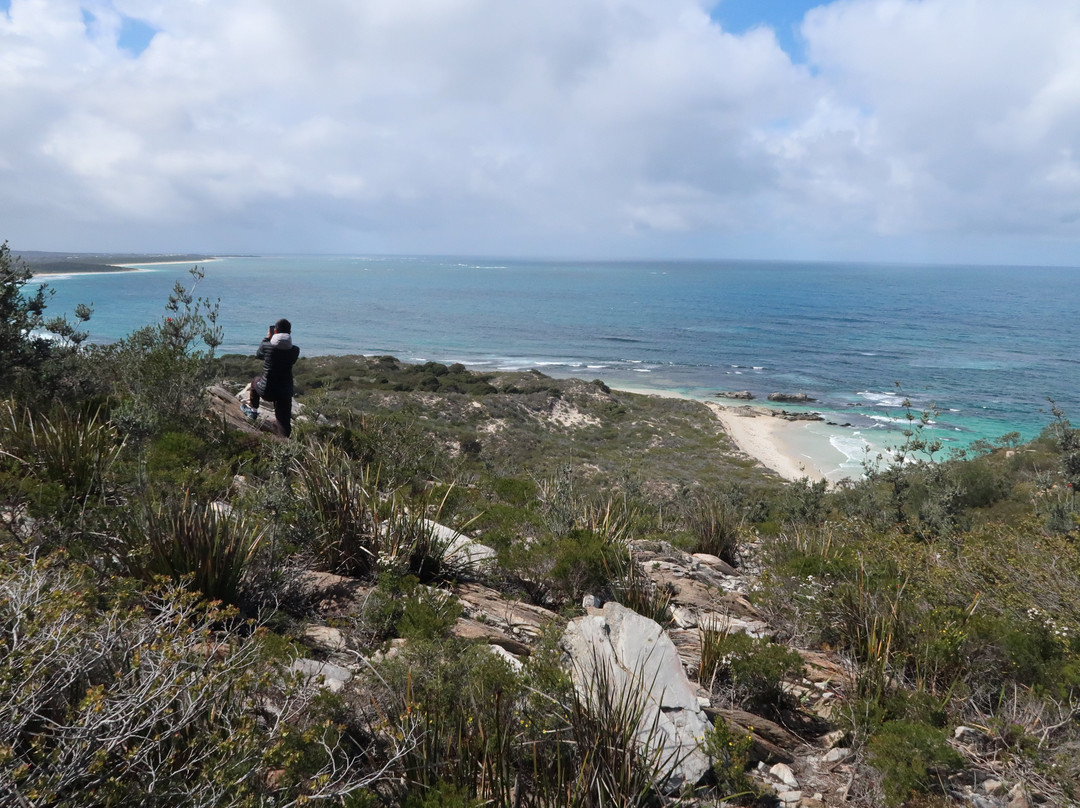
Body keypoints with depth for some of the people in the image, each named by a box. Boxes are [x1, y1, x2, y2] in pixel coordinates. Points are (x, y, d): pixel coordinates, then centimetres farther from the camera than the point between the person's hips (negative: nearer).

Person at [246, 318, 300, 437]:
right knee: (285, 421, 9)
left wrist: (266, 339, 21)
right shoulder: (295, 350, -8)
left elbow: (257, 355, 11)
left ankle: (253, 409, 49)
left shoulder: (267, 346, -12)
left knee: (255, 380, 35)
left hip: (266, 391, 0)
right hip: (285, 392, 0)